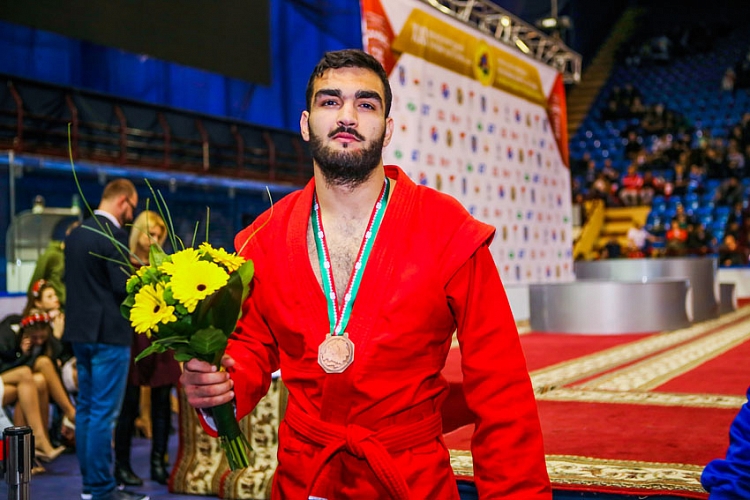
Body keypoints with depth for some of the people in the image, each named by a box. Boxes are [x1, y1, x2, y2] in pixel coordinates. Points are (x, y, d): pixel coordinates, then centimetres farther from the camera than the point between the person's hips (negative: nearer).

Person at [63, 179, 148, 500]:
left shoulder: (75, 234, 11)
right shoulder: (114, 236, -16)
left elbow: (70, 280, 16)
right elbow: (124, 288, -18)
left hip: (81, 331, 9)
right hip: (108, 332, -9)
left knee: (86, 408, 14)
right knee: (104, 413, -4)